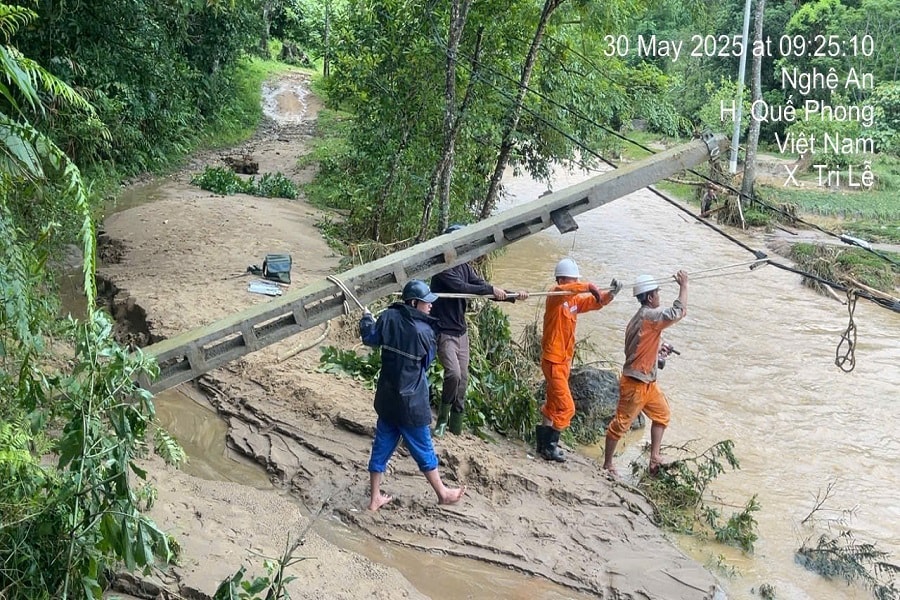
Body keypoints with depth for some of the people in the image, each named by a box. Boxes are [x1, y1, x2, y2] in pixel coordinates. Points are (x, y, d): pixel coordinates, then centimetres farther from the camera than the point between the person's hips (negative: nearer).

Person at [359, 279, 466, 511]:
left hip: (387, 398, 5)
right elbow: (427, 361, -4)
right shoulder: (424, 331, -20)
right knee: (423, 449, 11)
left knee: (382, 446, 14)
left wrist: (366, 319, 28)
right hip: (410, 402, -5)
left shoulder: (388, 317, -7)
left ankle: (375, 499, 23)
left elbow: (370, 338, 9)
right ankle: (442, 494, 29)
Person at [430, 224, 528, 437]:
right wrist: (491, 289, -24)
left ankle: (456, 428, 16)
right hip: (443, 331, -7)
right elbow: (461, 287, -25)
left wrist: (512, 295, -7)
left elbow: (482, 287, 5)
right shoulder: (442, 268, -12)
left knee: (463, 380, 6)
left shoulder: (465, 267, 9)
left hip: (461, 331, 7)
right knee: (453, 374, -21)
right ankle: (442, 419, -1)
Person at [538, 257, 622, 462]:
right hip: (553, 360, -9)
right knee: (566, 407, -9)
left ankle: (543, 441, 31)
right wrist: (589, 287, -40)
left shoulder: (574, 300, 8)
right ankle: (549, 445, 1)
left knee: (553, 404, 19)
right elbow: (564, 290, -39)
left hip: (564, 360, 9)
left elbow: (596, 303, 13)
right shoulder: (555, 297, -16)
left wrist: (610, 293, -5)